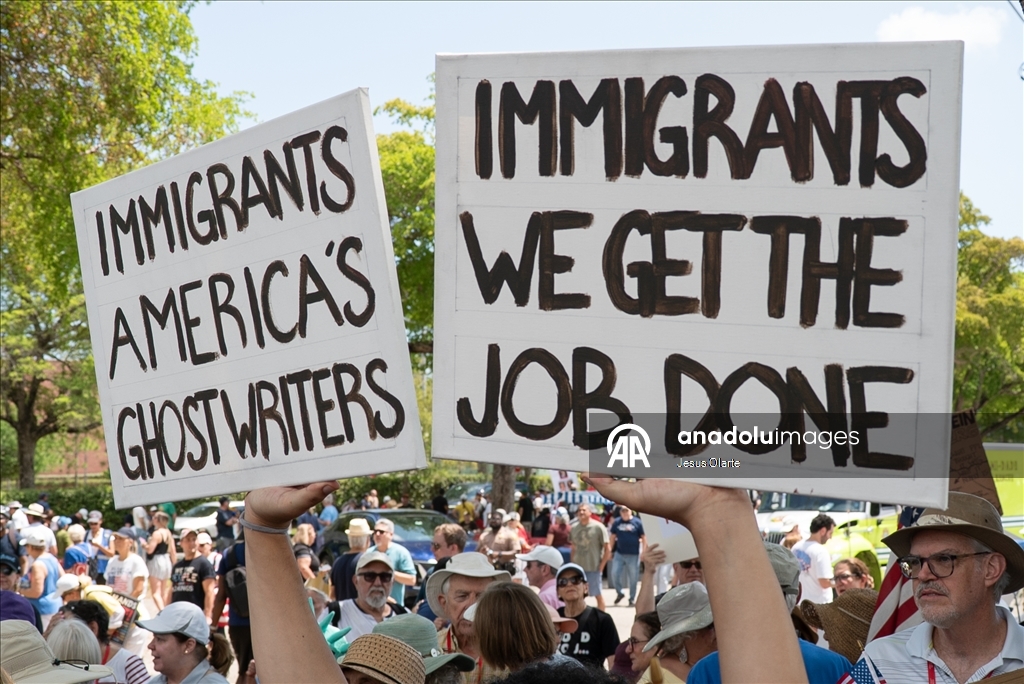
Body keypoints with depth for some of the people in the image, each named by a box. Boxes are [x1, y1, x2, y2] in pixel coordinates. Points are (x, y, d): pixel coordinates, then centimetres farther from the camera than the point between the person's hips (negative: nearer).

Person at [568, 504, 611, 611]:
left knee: (598, 595, 2)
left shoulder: (598, 527, -7)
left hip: (594, 568, -5)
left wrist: (601, 566, -10)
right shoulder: (574, 529, 9)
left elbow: (607, 549, -6)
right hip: (578, 568, 5)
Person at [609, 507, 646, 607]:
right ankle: (619, 593, 19)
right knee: (614, 574, -3)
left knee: (633, 578, 4)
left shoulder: (637, 522, -3)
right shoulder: (617, 523, 4)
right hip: (619, 554, 2)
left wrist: (644, 552, -6)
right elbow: (612, 537, 11)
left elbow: (643, 538, 0)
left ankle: (632, 599, 15)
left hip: (633, 555, -2)